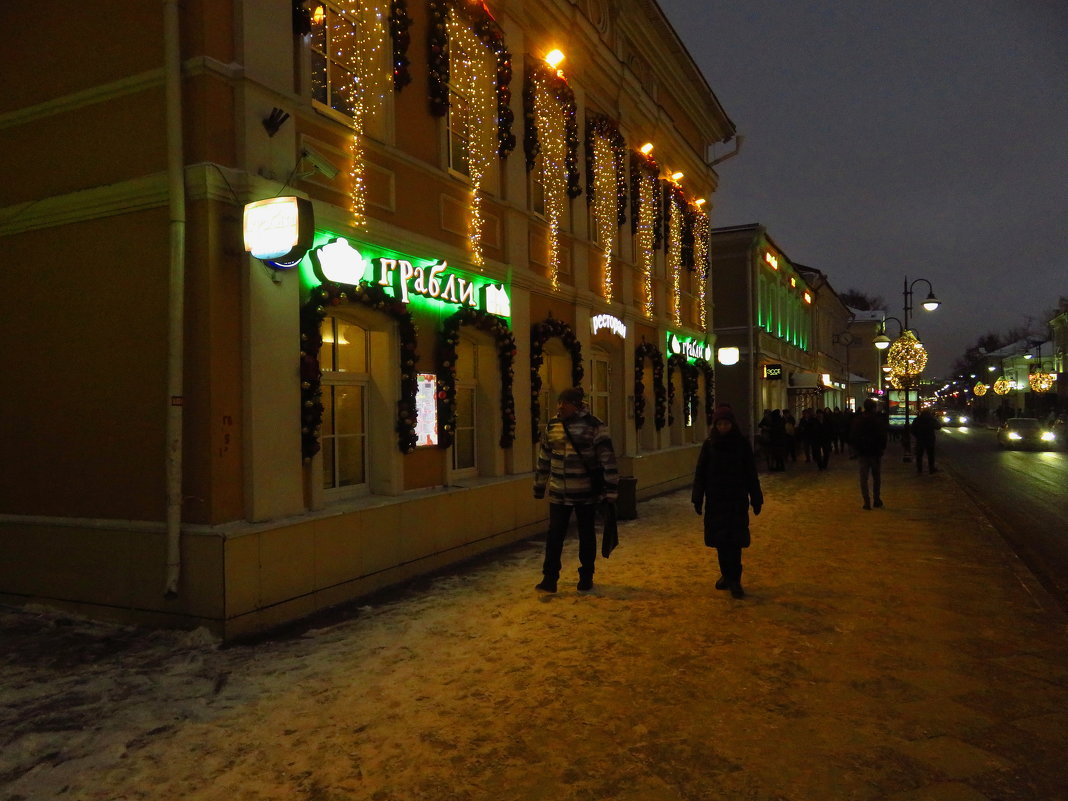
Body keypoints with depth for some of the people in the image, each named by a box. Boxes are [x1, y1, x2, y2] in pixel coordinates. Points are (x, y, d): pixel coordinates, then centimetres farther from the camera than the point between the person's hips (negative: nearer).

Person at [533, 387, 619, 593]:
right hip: (558, 493, 3)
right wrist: (539, 488, 16)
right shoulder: (551, 426, 3)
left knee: (586, 535, 11)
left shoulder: (594, 426, -11)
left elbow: (608, 460, -12)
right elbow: (543, 459, 12)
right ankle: (549, 579, 11)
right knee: (554, 535, 2)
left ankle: (586, 578, 25)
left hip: (586, 493, -3)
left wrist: (611, 490, -14)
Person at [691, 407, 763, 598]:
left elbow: (751, 473, 0)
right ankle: (726, 575, 21)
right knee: (720, 539, 7)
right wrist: (698, 498, -4)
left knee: (734, 539, -4)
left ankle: (734, 579, 0)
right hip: (715, 499, 2)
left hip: (737, 499, -2)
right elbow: (700, 473, 0)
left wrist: (756, 499, -1)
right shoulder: (709, 444, 0)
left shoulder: (742, 444, -3)